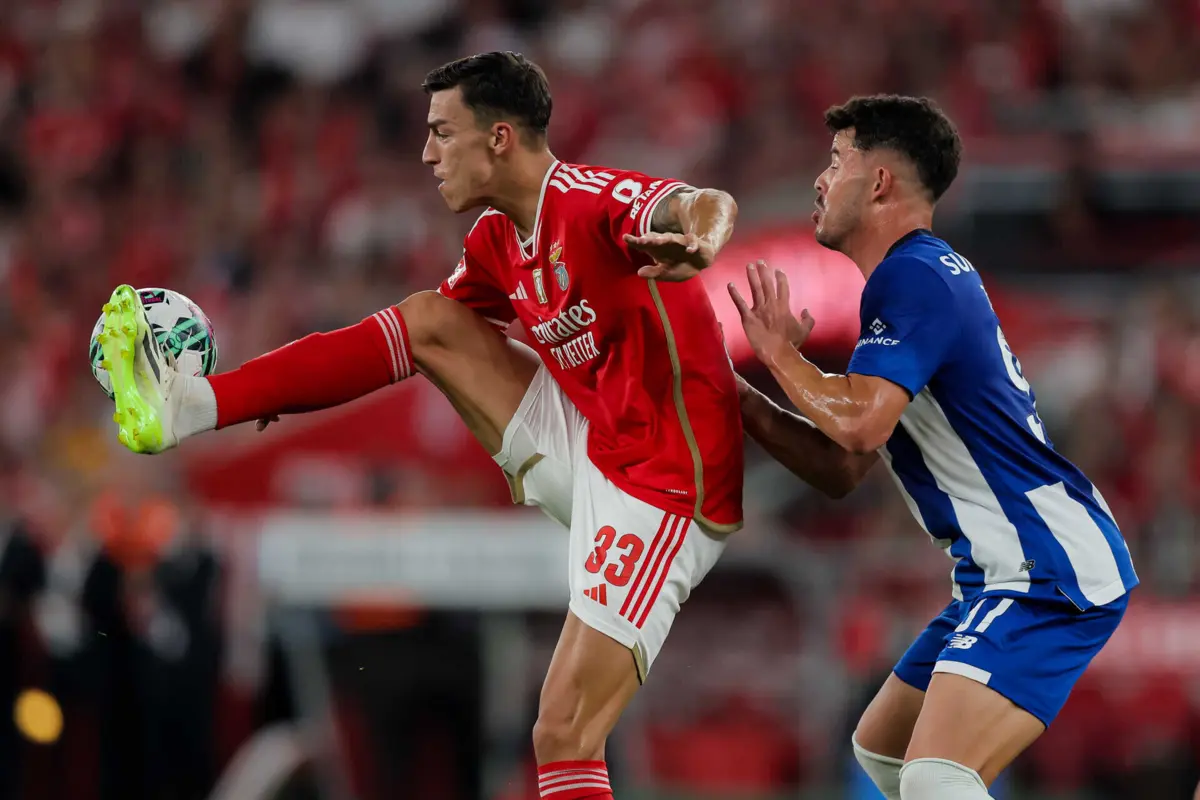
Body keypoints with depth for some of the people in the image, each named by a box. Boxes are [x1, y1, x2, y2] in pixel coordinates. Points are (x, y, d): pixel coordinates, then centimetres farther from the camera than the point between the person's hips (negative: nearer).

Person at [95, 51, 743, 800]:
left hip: (661, 491, -9)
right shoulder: (498, 240, 8)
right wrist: (291, 388, 20)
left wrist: (694, 243, -65)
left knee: (563, 736, -17)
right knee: (428, 319, 6)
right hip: (588, 443, 9)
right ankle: (188, 408, 6)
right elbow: (423, 328, 26)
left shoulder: (589, 202, -20)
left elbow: (708, 205, -41)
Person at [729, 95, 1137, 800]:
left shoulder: (912, 277, -12)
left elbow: (860, 424, -26)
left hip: (1049, 576, -11)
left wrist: (780, 353, -8)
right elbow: (841, 469, 21)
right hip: (1007, 576, 11)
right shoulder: (928, 274, 20)